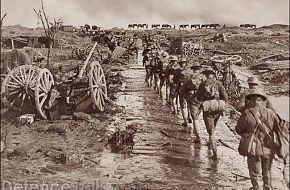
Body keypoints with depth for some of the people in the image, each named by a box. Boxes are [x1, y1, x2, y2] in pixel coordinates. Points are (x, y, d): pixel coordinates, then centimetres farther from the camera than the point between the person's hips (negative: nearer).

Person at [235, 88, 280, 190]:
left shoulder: (247, 113, -17)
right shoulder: (270, 113, -8)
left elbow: (238, 129, -9)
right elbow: (279, 129, 0)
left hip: (254, 148, -3)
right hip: (268, 149, 3)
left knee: (254, 172, 18)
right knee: (267, 172, 23)